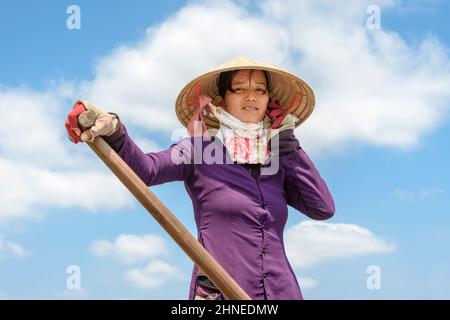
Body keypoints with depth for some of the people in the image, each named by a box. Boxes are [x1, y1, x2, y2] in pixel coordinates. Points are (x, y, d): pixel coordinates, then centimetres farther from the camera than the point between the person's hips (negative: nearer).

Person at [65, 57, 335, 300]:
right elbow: (144, 169, -15)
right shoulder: (199, 151, 1)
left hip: (282, 291, 4)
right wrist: (115, 133, -34)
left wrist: (290, 148, 4)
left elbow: (323, 208, 5)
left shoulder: (276, 161, 12)